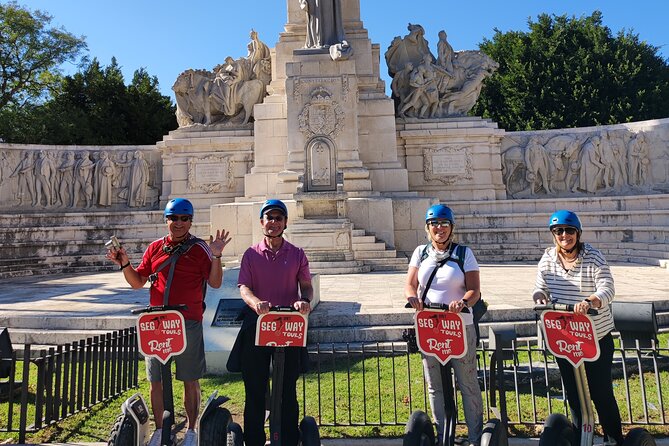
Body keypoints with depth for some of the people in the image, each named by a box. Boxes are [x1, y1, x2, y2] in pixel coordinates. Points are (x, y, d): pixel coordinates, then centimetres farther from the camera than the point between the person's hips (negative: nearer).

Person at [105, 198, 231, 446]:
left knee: (190, 380, 8)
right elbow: (137, 282, 12)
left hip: (189, 323, -3)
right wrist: (125, 264, -5)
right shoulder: (155, 248, 8)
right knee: (156, 380, 13)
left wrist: (216, 257, -22)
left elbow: (215, 283, -8)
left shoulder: (199, 248, -3)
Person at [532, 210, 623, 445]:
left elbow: (607, 290, -23)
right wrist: (540, 297, -19)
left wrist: (589, 301, -43)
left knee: (601, 393, 6)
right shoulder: (548, 258, -2)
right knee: (573, 393, 16)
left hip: (596, 336, -4)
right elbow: (540, 288, 4)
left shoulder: (593, 257, -13)